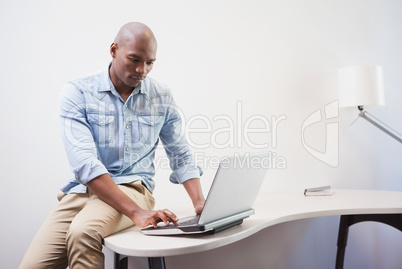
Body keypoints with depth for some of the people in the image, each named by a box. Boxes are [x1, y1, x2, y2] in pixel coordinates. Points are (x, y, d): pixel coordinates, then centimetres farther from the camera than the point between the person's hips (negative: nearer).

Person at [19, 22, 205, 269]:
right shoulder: (77, 93, -4)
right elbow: (84, 162, -17)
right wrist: (136, 213, -27)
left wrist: (200, 202, -6)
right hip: (82, 190, 1)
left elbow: (181, 155, 12)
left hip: (132, 187, 0)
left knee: (82, 232, -31)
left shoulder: (162, 97, 5)